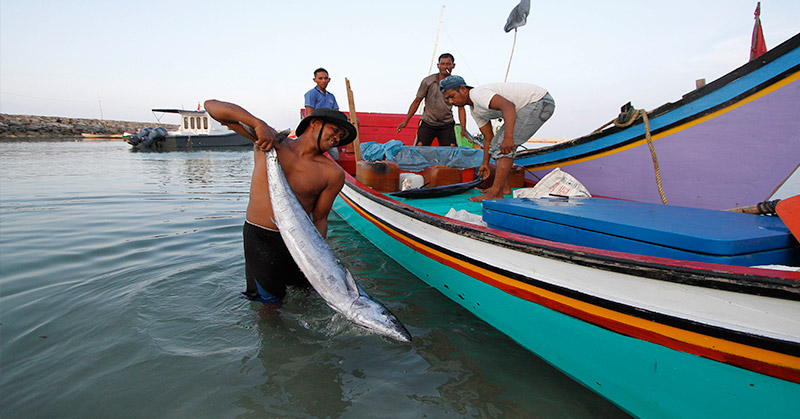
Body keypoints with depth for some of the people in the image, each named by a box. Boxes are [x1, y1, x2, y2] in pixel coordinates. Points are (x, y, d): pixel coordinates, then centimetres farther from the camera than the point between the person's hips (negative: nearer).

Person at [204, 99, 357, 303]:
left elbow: (320, 219, -4)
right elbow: (212, 106, -11)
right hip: (260, 238, -2)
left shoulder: (333, 174, -9)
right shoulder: (269, 140, -10)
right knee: (270, 299, 7)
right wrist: (258, 124, -28)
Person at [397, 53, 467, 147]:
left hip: (447, 125, 1)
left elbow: (461, 108, 2)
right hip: (427, 123, -1)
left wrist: (463, 128, -12)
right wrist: (406, 121, -1)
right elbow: (417, 101, 4)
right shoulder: (428, 81, -5)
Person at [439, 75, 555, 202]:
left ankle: (496, 193, -18)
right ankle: (504, 187, 17)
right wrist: (485, 164, 22)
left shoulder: (478, 93, -20)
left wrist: (508, 137, -43)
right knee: (497, 143, 13)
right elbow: (488, 138, 18)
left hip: (540, 102, -11)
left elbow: (508, 106, -34)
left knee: (504, 145, -18)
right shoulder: (475, 111, 11)